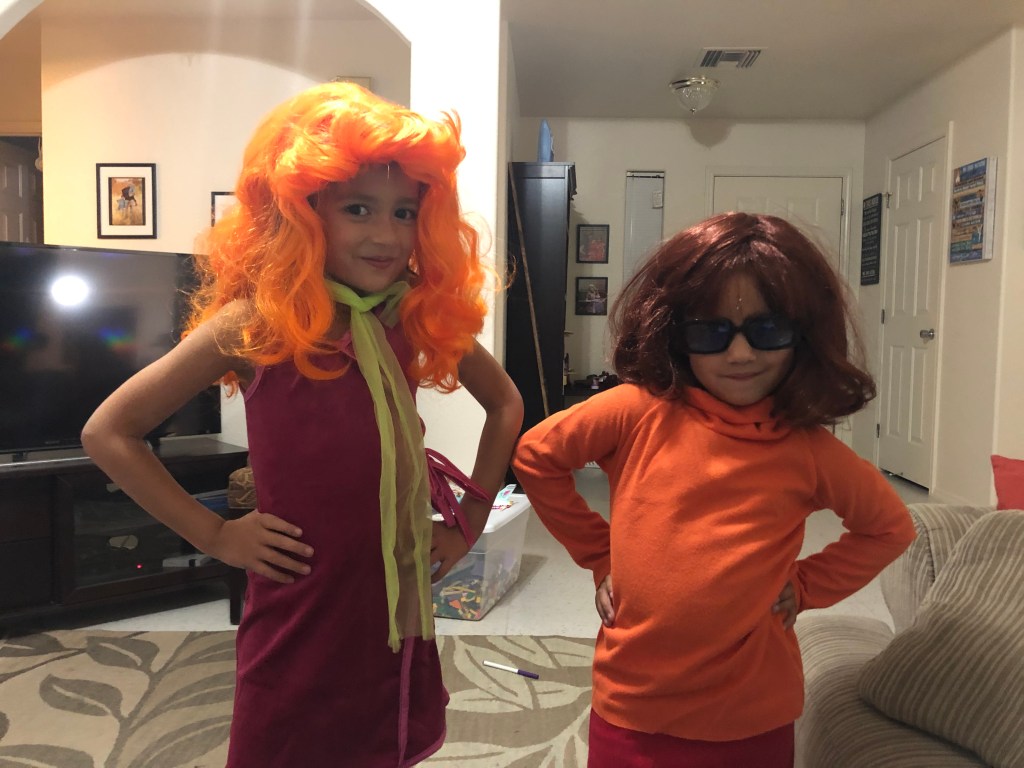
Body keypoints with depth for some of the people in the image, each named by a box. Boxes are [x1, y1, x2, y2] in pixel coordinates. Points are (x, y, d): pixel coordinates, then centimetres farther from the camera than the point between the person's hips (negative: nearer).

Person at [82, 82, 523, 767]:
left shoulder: (420, 319, -3)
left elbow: (505, 405, 12)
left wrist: (470, 522, 5)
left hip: (401, 627, 4)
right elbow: (109, 433, -6)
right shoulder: (256, 324, -13)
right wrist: (213, 534, -8)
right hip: (298, 635, -3)